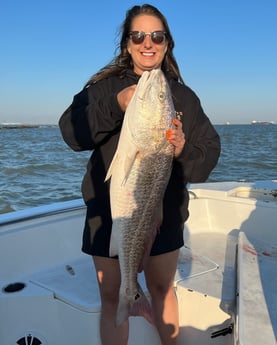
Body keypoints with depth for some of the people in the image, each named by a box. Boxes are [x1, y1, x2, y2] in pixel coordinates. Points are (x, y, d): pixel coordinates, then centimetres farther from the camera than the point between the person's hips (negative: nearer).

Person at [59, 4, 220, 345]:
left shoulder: (183, 95, 3)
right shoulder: (105, 86, -1)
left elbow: (210, 151, 0)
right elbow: (71, 132, -13)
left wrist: (184, 150, -21)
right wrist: (115, 105, -27)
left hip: (164, 212, 2)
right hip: (109, 211, -1)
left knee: (162, 288, 19)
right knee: (112, 297, 9)